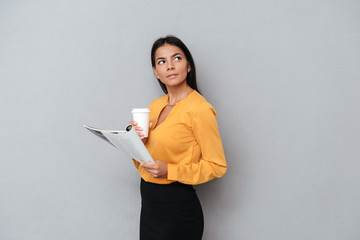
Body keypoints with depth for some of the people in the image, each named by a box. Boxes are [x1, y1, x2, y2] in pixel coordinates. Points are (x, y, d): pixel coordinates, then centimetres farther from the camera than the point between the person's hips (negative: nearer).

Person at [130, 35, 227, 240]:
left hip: (178, 208, -7)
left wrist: (169, 171, -22)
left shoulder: (200, 109, -16)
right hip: (149, 203, 7)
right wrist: (138, 140, -7)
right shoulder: (156, 105, 7)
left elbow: (217, 166, -14)